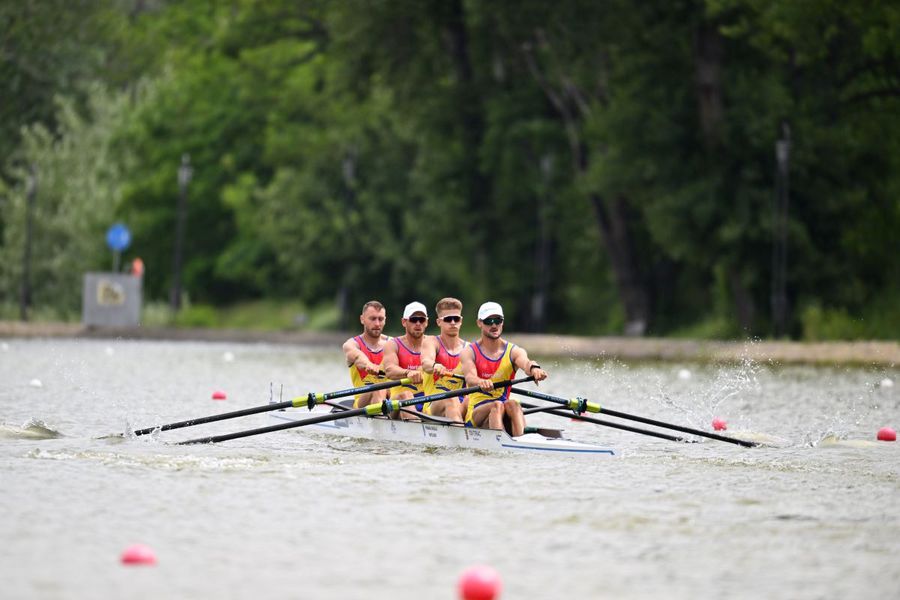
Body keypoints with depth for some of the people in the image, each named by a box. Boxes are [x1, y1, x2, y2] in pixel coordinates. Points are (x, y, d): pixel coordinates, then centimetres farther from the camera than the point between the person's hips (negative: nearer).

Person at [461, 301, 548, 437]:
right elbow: (469, 377, -18)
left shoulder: (514, 351, 8)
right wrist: (481, 382, -43)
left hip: (505, 415, 2)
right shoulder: (470, 353, 3)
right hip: (475, 414, -2)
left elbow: (525, 362, -16)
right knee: (497, 405, -32)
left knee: (512, 404, -30)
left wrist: (534, 368, -42)